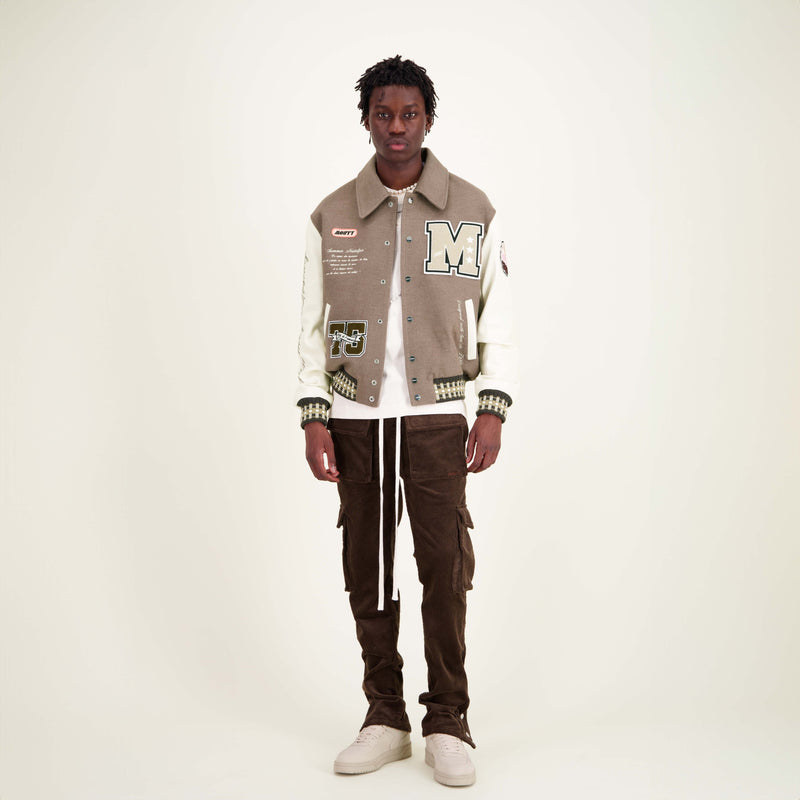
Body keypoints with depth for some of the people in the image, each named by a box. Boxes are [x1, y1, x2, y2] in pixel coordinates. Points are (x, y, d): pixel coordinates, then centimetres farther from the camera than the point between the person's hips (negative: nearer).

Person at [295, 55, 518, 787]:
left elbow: (498, 322, 5)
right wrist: (313, 418, -1)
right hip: (355, 419, 2)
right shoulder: (332, 218, 6)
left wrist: (493, 413, -4)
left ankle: (447, 724, 9)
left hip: (437, 417, -1)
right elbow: (314, 327, 7)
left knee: (446, 569, -5)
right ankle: (385, 720, 18)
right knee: (368, 571, 5)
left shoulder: (474, 212, 4)